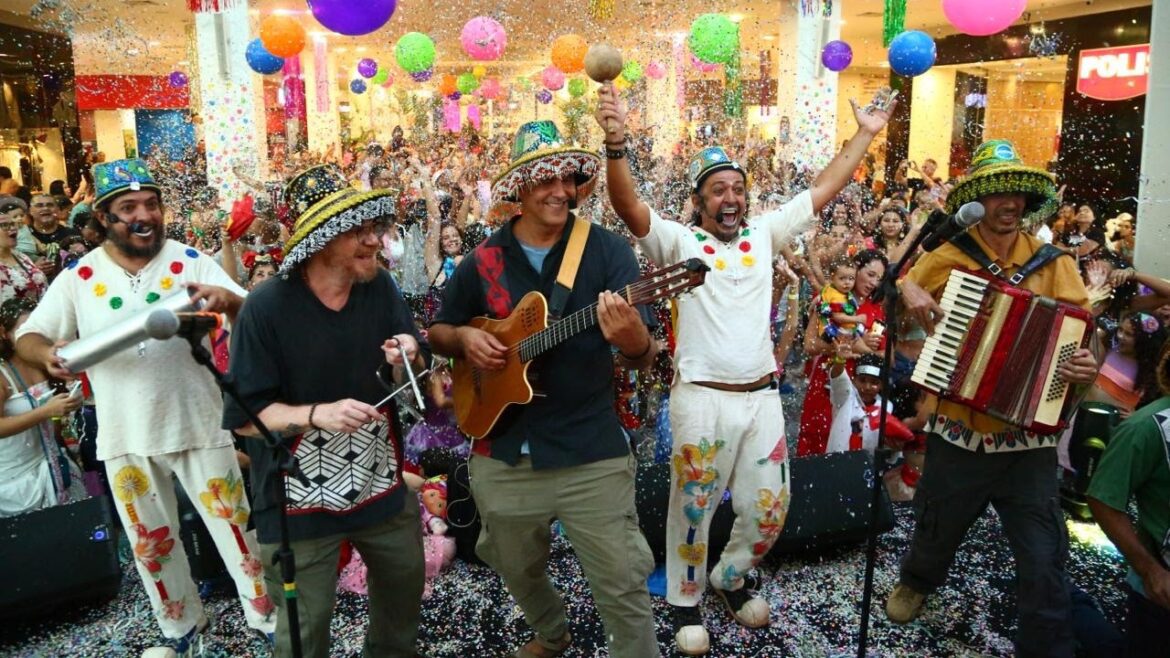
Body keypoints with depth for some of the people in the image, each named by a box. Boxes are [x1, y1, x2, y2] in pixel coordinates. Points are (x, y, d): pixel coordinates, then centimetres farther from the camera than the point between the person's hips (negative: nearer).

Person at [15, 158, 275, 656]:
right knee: (150, 540, 18)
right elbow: (26, 337, 0)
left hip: (198, 424, -2)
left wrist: (230, 300, -38)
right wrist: (49, 352, -24)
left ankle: (266, 616, 27)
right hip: (126, 436, 3)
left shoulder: (190, 261, -7)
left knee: (234, 522, 8)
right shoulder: (78, 276, -2)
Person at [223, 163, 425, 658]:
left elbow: (415, 379, 3)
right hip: (299, 502, -5)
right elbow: (243, 417, -16)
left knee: (404, 594, 25)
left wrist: (410, 360, -20)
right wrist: (317, 414, -31)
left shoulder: (380, 287, -5)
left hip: (381, 484, 5)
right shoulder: (267, 307, -20)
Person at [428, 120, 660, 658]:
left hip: (591, 453, -3)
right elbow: (437, 332, 13)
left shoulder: (608, 251, -8)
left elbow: (643, 357, -14)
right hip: (503, 453, 4)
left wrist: (634, 342, -37)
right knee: (518, 571, 24)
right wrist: (463, 338, -9)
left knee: (622, 586, 4)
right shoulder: (482, 262, 0)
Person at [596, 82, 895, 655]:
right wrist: (616, 144, -35)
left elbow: (823, 189, 13)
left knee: (768, 508, 13)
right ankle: (685, 600, 31)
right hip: (701, 399, -4)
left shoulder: (763, 235, 9)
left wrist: (866, 134, 14)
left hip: (762, 397, 5)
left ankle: (730, 577, 39)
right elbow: (628, 207, -20)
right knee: (693, 508, 10)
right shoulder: (679, 241, -4)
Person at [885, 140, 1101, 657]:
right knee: (937, 531, 20)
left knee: (1044, 562, -2)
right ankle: (915, 582, 51)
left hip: (1028, 438, 0)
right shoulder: (947, 256, -1)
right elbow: (896, 291, 11)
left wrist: (1085, 366, -23)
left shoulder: (1054, 264, 1)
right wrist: (908, 291, -12)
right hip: (957, 433, 0)